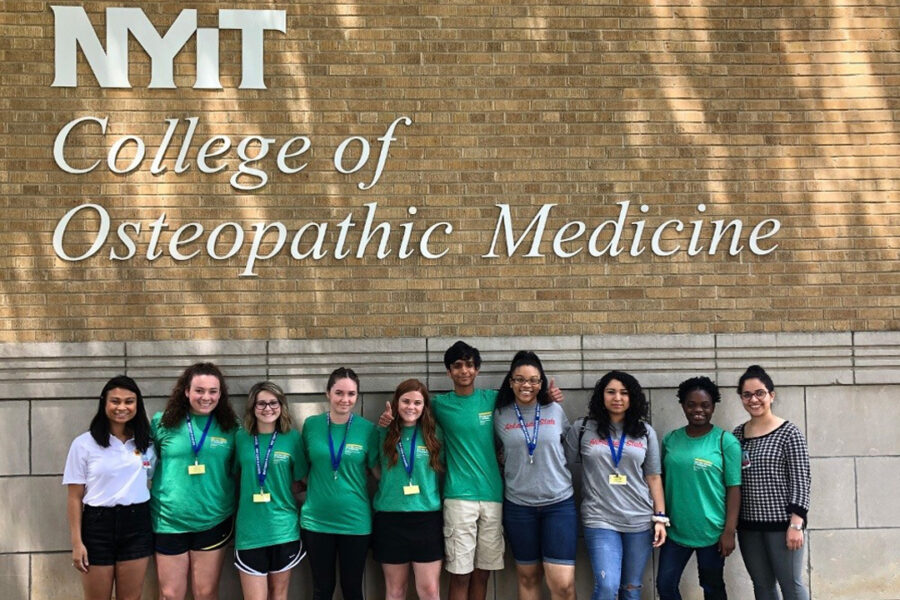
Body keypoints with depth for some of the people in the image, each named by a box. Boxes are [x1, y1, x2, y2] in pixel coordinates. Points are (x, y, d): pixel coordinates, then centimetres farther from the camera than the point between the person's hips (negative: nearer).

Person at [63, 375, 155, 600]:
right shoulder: (84, 444, -4)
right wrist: (77, 542, -8)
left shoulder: (146, 442, 5)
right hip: (98, 526, -2)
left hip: (137, 526, 2)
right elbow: (75, 497, -3)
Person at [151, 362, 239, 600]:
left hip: (213, 522, 1)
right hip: (169, 521, 0)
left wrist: (236, 515, 5)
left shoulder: (230, 427, 0)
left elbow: (239, 471, 10)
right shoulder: (163, 422, -3)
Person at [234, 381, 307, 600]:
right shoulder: (241, 437, 0)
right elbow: (237, 475, 12)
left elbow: (302, 481, 6)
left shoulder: (292, 438, -2)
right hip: (249, 530, 0)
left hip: (284, 529, 0)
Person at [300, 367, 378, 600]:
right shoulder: (311, 425, -1)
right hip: (316, 520, 1)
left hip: (355, 520, -1)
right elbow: (303, 468, 10)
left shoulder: (367, 429, -4)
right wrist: (309, 495, 3)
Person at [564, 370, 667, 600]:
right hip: (600, 520, -2)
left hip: (640, 521, 3)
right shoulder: (582, 428, 1)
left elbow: (653, 478, 10)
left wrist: (660, 518, 5)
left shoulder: (645, 432, 8)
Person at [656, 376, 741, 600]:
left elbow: (733, 488, -8)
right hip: (675, 530, 3)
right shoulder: (670, 439, 5)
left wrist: (729, 531, -12)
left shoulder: (725, 441, -6)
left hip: (711, 531, -3)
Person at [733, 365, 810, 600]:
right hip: (748, 525, 5)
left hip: (781, 522, -5)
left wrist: (796, 523, -15)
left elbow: (800, 480, -10)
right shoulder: (737, 434, 8)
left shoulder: (789, 433, -7)